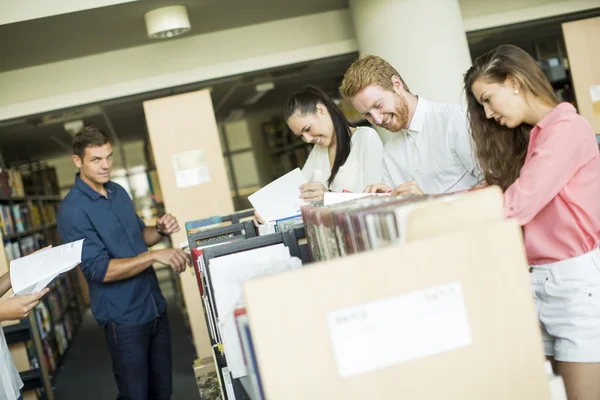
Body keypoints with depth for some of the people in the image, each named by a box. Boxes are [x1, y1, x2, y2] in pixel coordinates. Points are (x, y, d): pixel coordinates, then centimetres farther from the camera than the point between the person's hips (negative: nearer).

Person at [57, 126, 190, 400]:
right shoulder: (73, 210, -16)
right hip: (124, 317, -7)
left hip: (155, 307, 7)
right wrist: (155, 256, -29)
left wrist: (159, 230, -3)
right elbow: (99, 270, -22)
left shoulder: (118, 192, 7)